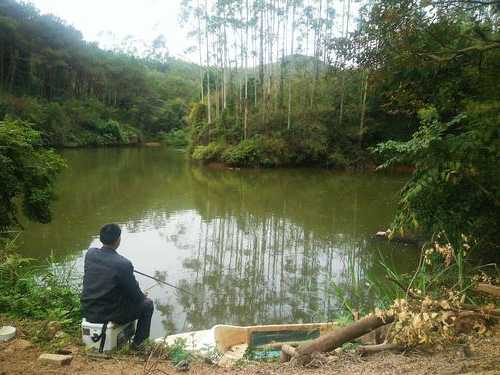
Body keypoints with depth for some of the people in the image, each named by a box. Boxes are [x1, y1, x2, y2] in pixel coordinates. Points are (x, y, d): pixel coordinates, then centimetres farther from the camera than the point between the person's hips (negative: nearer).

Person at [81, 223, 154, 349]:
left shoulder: (89, 254, -8)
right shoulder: (123, 264, -26)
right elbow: (136, 297, -15)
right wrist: (143, 297, 9)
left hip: (88, 312, 6)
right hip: (110, 315, -6)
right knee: (147, 304, 15)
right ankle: (138, 343, 22)